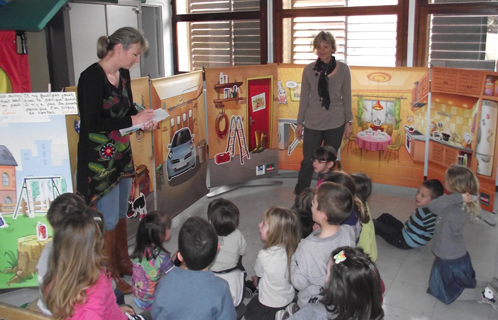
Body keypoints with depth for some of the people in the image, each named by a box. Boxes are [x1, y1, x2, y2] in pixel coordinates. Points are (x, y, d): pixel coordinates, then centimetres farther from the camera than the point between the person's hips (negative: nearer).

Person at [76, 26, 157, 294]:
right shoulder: (92, 77, -20)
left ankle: (123, 263, 38)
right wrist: (132, 120, -21)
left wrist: (144, 119, -2)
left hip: (122, 155, 8)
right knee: (108, 219, 2)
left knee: (121, 213, 20)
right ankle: (109, 276, 20)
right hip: (99, 159, -8)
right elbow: (90, 123, -25)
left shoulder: (123, 74, 5)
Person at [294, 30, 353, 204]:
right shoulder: (309, 69, 0)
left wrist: (349, 121, 3)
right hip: (313, 123, 0)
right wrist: (299, 123, 5)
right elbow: (304, 98, 4)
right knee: (308, 162, 0)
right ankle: (299, 197, 11)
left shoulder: (343, 69, -1)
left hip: (335, 124, 0)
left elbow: (346, 97, 4)